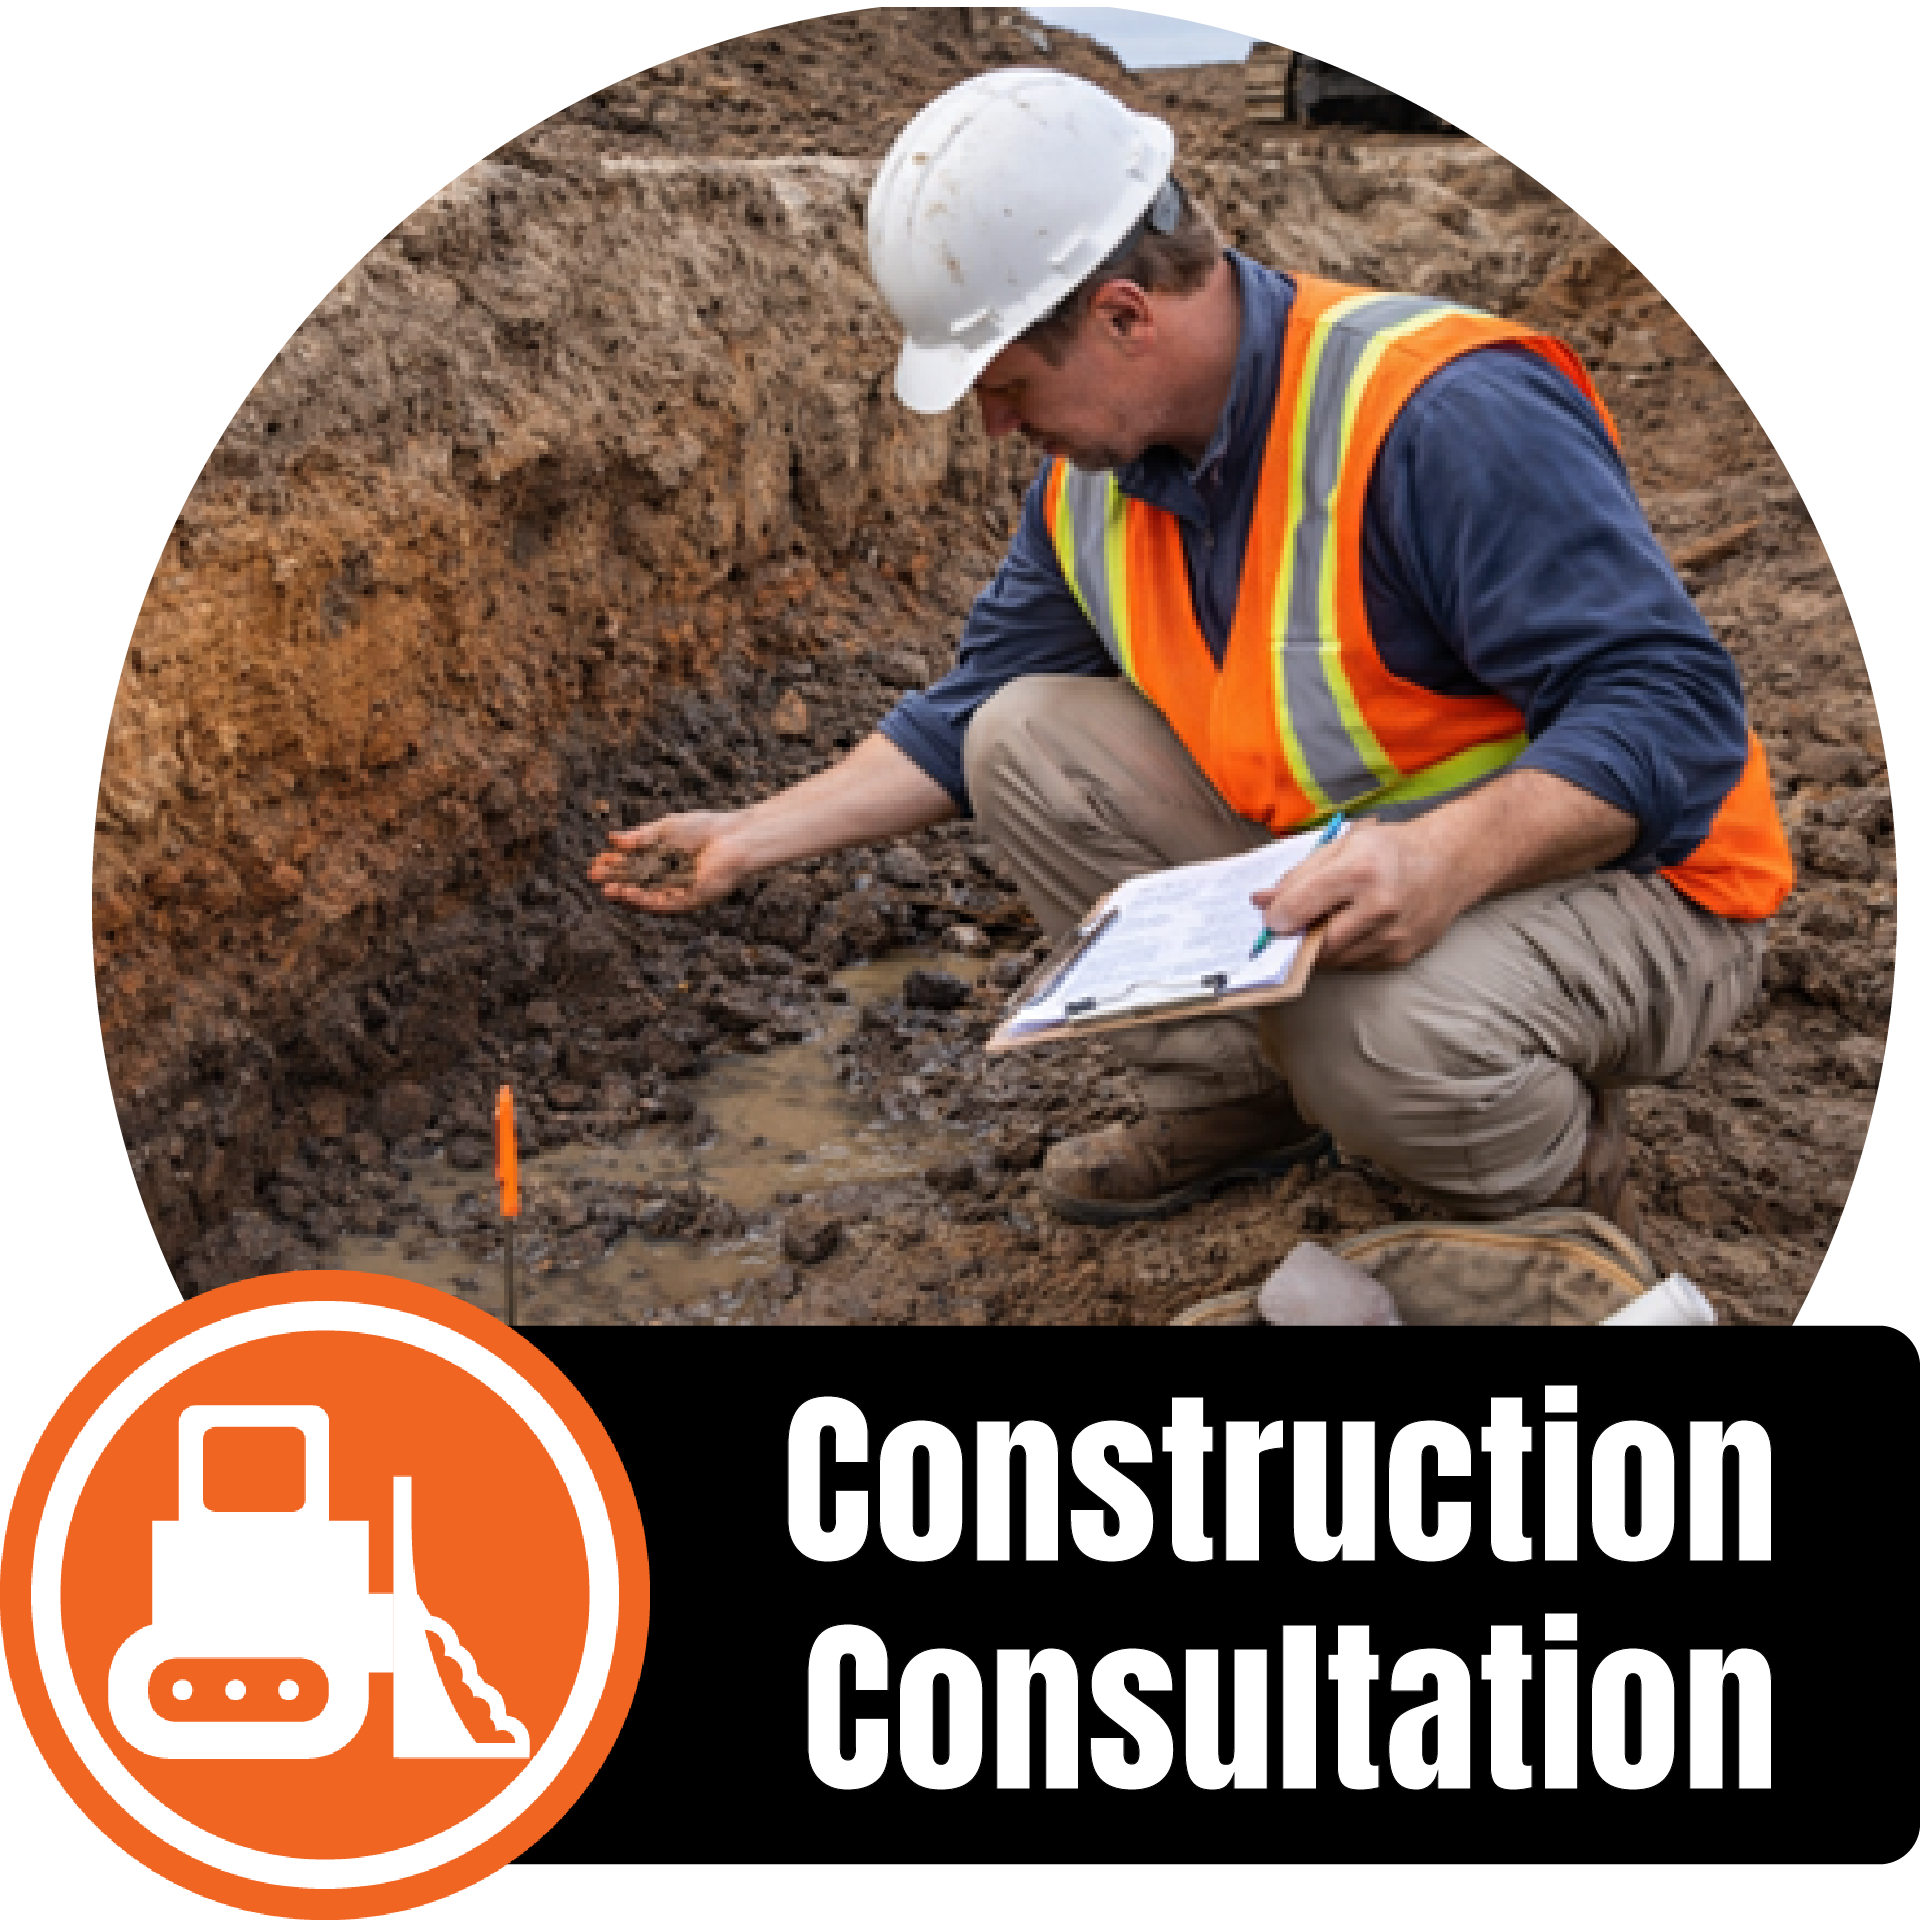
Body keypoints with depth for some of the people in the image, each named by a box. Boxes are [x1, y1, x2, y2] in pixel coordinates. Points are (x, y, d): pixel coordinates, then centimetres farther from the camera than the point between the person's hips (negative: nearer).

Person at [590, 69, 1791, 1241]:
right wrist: (752, 838, 7)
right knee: (1027, 740, -4)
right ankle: (1233, 1096, 9)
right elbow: (969, 718, 13)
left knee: (1380, 1025, -39)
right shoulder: (1093, 475, 0)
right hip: (1332, 855, 8)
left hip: (1620, 879, -7)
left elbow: (1675, 714, -32)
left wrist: (1445, 858, -46)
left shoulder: (1446, 416, -28)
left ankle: (1566, 1185, -3)